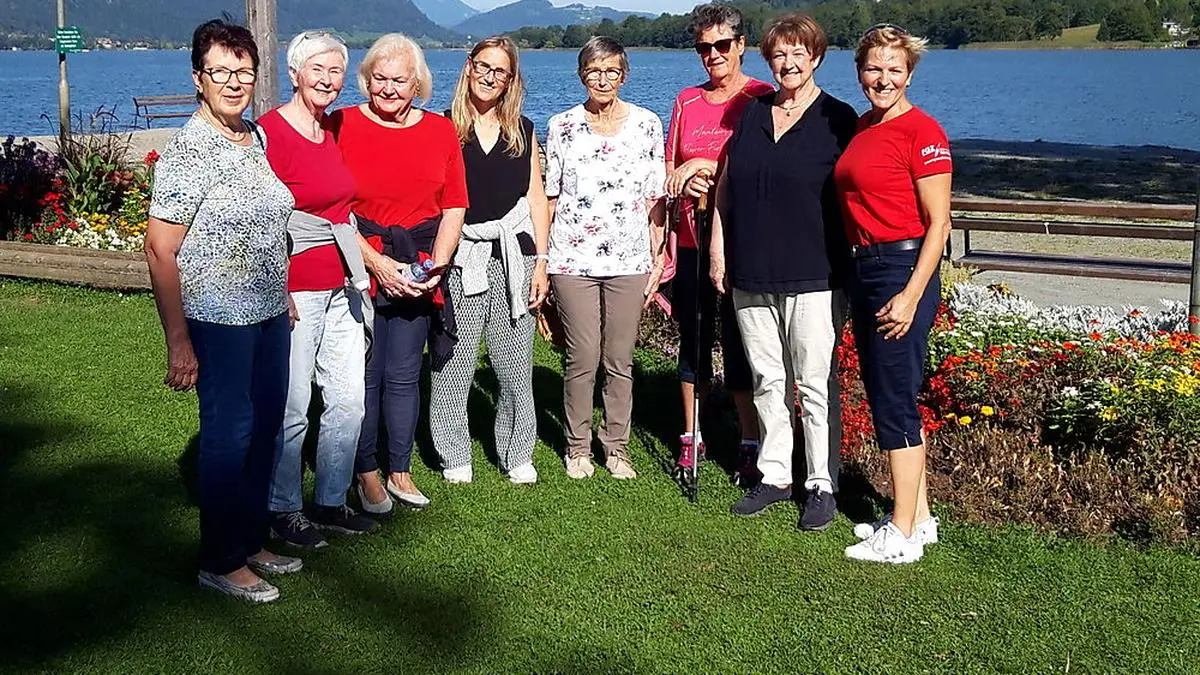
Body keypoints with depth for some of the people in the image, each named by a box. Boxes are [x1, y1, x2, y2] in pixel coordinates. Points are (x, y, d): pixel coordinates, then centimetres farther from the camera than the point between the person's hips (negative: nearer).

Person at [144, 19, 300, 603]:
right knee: (229, 435, 2)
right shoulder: (188, 151, -15)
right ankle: (220, 562, 18)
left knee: (265, 428, 15)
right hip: (220, 320, -8)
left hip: (270, 313, 8)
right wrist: (178, 342, -18)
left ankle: (250, 541, 31)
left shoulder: (257, 139, 8)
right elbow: (159, 249, -16)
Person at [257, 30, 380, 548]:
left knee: (349, 399, 11)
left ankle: (331, 502, 26)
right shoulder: (270, 131, -12)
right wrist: (319, 229, -19)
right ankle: (283, 510, 18)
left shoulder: (332, 132, 12)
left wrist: (369, 264, 19)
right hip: (293, 288, -8)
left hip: (339, 287, 8)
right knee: (291, 408, 1)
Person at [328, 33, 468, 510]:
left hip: (419, 269, 3)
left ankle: (400, 472, 22)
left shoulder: (440, 131, 7)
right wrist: (379, 265, -13)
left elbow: (454, 206, 6)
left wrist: (436, 265, -6)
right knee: (364, 374, 3)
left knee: (404, 374, 9)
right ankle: (367, 474, 18)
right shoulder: (341, 126, -4)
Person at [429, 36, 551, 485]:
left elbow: (536, 200, 12)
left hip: (513, 254, 2)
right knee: (453, 363, -2)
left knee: (515, 363, 5)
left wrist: (541, 261, 5)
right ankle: (454, 457, 11)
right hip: (460, 257, -2)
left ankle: (517, 455, 17)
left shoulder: (523, 131, 12)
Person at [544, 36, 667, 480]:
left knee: (620, 360, 5)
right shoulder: (562, 126, 4)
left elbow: (655, 199, 6)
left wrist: (658, 258, 2)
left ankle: (617, 447, 19)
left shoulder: (647, 125, 5)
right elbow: (549, 199, 6)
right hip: (573, 259, -1)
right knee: (582, 359, 1)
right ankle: (577, 446, 17)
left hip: (629, 260, 1)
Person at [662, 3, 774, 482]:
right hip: (691, 240, 5)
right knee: (693, 335, 10)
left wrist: (705, 166, -16)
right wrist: (685, 181, -6)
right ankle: (691, 436, 22)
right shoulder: (686, 102, 12)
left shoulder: (761, 99, -4)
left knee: (738, 340, -1)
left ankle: (750, 444, 9)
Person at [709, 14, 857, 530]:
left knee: (815, 384, 0)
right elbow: (724, 188, 15)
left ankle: (822, 486, 10)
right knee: (767, 381, 12)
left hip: (813, 277, -5)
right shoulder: (752, 113, 13)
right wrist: (718, 250, 8)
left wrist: (848, 264, -6)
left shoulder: (838, 119, -1)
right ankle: (774, 476, 23)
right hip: (751, 275, 5)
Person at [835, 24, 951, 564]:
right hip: (862, 269, 9)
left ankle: (903, 535, 6)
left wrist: (911, 296, -19)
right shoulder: (861, 128, 12)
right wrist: (859, 271, 11)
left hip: (903, 270, -9)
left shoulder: (922, 131, -12)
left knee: (895, 402, -4)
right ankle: (919, 516, 26)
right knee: (886, 397, 14)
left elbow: (938, 223, -14)